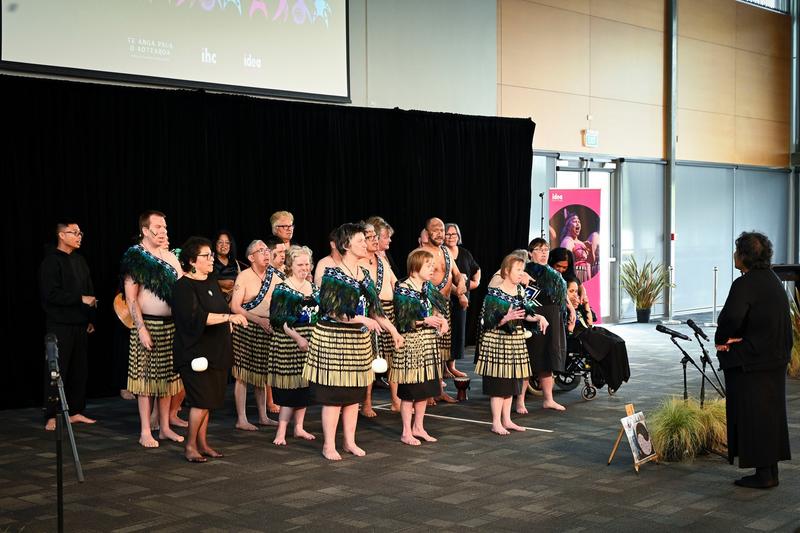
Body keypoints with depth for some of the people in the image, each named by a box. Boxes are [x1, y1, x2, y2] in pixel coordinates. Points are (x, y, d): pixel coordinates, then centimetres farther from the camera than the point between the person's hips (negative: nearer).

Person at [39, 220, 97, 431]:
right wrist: (81, 299, -15)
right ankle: (52, 417, 0)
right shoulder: (52, 261, -8)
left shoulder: (79, 260, 14)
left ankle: (75, 411, 18)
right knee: (58, 371, -5)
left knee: (80, 369, 8)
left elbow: (89, 292, 17)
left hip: (79, 324, 7)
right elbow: (52, 294, -16)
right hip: (59, 325, -7)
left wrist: (91, 319, 12)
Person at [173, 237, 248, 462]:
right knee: (202, 400, -10)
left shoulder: (212, 282, 13)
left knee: (209, 400, 9)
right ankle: (190, 446, 3)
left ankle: (202, 443, 16)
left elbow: (222, 308, 28)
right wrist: (228, 316, -30)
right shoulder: (184, 287, -12)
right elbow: (196, 317, -26)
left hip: (216, 351, 8)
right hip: (196, 352, -8)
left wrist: (230, 323, 14)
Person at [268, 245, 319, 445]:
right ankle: (281, 431, -5)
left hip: (311, 340, 6)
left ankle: (299, 427, 19)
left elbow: (320, 316, 19)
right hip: (289, 341, -6)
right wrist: (298, 338, -17)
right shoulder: (282, 289, -5)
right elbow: (278, 320, -12)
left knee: (305, 386, 9)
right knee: (289, 385, -8)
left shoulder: (313, 288, 13)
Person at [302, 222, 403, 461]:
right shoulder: (333, 275, -10)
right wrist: (362, 320, -18)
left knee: (354, 393, 11)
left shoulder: (365, 274, 11)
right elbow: (332, 311, -15)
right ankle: (329, 445, 6)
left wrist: (393, 330, 15)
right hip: (334, 339, -7)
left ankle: (350, 441, 21)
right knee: (333, 394, -3)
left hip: (359, 341, 7)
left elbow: (374, 308, 17)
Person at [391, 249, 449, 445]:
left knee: (426, 388, 12)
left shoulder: (429, 287, 9)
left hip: (428, 343, 7)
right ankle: (406, 433, 8)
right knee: (410, 390, -1)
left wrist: (441, 319, -2)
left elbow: (437, 309, 19)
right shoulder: (403, 290, -12)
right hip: (410, 342, -7)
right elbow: (402, 321, -16)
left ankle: (418, 427, 25)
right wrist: (425, 321, -21)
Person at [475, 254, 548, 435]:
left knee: (511, 382, 12)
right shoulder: (494, 294, -15)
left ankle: (506, 420, 22)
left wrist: (538, 317, -5)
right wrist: (506, 318, -30)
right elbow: (488, 322, -16)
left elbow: (526, 313, 13)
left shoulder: (520, 290, 7)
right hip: (498, 341, -7)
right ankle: (496, 423, 4)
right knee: (499, 382, -3)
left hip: (516, 341, 7)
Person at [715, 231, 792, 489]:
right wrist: (734, 337, 5)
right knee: (771, 412, 13)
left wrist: (721, 339, -11)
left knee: (752, 415, -1)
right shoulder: (772, 280, 11)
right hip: (775, 358, 9)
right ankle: (771, 471, 21)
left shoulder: (745, 284, -19)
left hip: (750, 363, -9)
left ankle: (763, 474, 4)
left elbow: (731, 316, -31)